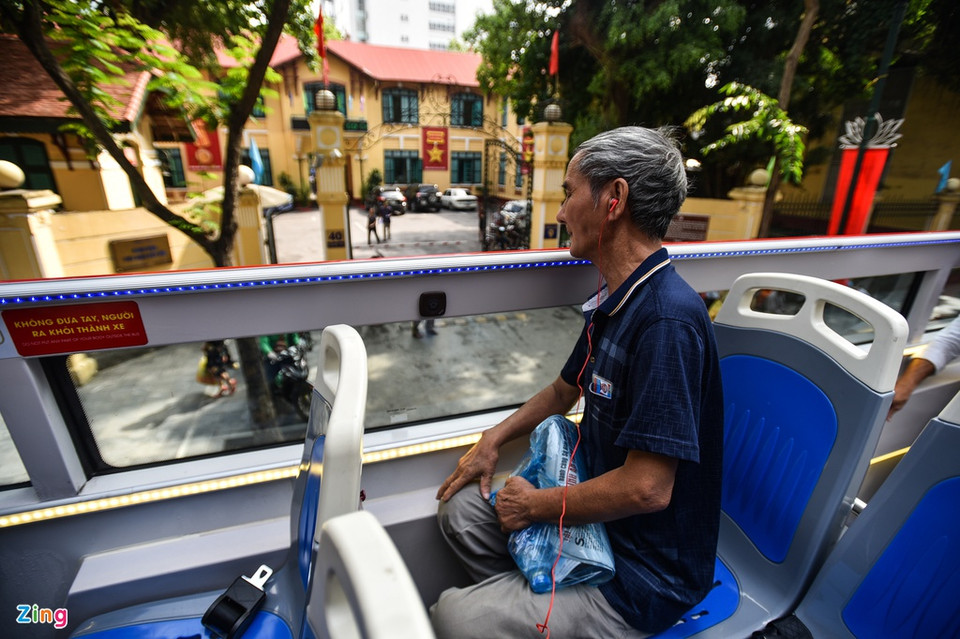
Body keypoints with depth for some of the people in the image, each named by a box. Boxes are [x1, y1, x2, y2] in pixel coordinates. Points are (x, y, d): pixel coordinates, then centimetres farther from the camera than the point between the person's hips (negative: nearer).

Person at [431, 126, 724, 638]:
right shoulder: (613, 301, 2)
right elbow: (565, 390, 14)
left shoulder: (667, 318, -30)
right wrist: (493, 439, 8)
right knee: (459, 508, 7)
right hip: (592, 505, 8)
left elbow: (646, 489, -30)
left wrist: (537, 504, -15)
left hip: (645, 573, -8)